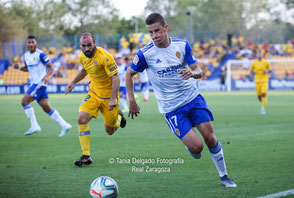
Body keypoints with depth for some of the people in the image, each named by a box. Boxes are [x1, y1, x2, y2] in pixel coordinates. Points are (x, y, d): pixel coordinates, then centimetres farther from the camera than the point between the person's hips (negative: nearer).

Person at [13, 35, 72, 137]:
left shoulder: (41, 55, -10)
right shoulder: (26, 55, 13)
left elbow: (51, 67, -9)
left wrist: (47, 76, -26)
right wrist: (19, 67, 7)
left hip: (40, 83, -8)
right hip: (34, 83, 8)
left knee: (24, 101, -13)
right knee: (46, 108, 6)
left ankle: (34, 126, -9)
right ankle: (64, 125, 10)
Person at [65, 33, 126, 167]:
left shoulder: (104, 57, -24)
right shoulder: (82, 56, -2)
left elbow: (115, 78, -24)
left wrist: (113, 98, -31)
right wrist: (73, 83, 12)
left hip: (108, 94, -5)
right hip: (93, 92, 5)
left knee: (110, 131, 5)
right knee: (82, 119, -18)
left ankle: (119, 116, 42)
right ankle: (86, 157, -12)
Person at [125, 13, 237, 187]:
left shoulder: (182, 45, -4)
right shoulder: (146, 54, -11)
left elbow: (199, 71, 0)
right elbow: (129, 74, 3)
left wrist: (192, 73, -24)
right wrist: (132, 102, -3)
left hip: (193, 97, 3)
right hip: (172, 107, -2)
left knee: (210, 137, -6)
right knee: (196, 147, -14)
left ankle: (224, 176, 13)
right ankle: (190, 147, 25)